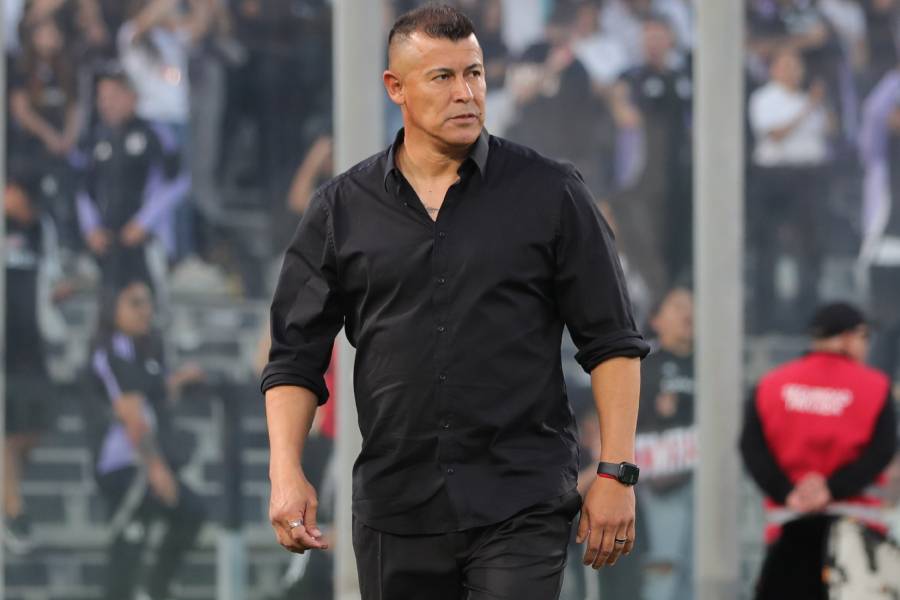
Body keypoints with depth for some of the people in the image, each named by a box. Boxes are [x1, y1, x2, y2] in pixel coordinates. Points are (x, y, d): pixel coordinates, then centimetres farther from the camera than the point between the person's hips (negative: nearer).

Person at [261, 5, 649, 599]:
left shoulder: (550, 193, 1)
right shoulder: (342, 210, 6)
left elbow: (612, 342, 2)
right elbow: (296, 355, 8)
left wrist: (616, 474, -5)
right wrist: (286, 473, -5)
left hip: (520, 508, -3)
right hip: (395, 509, 3)